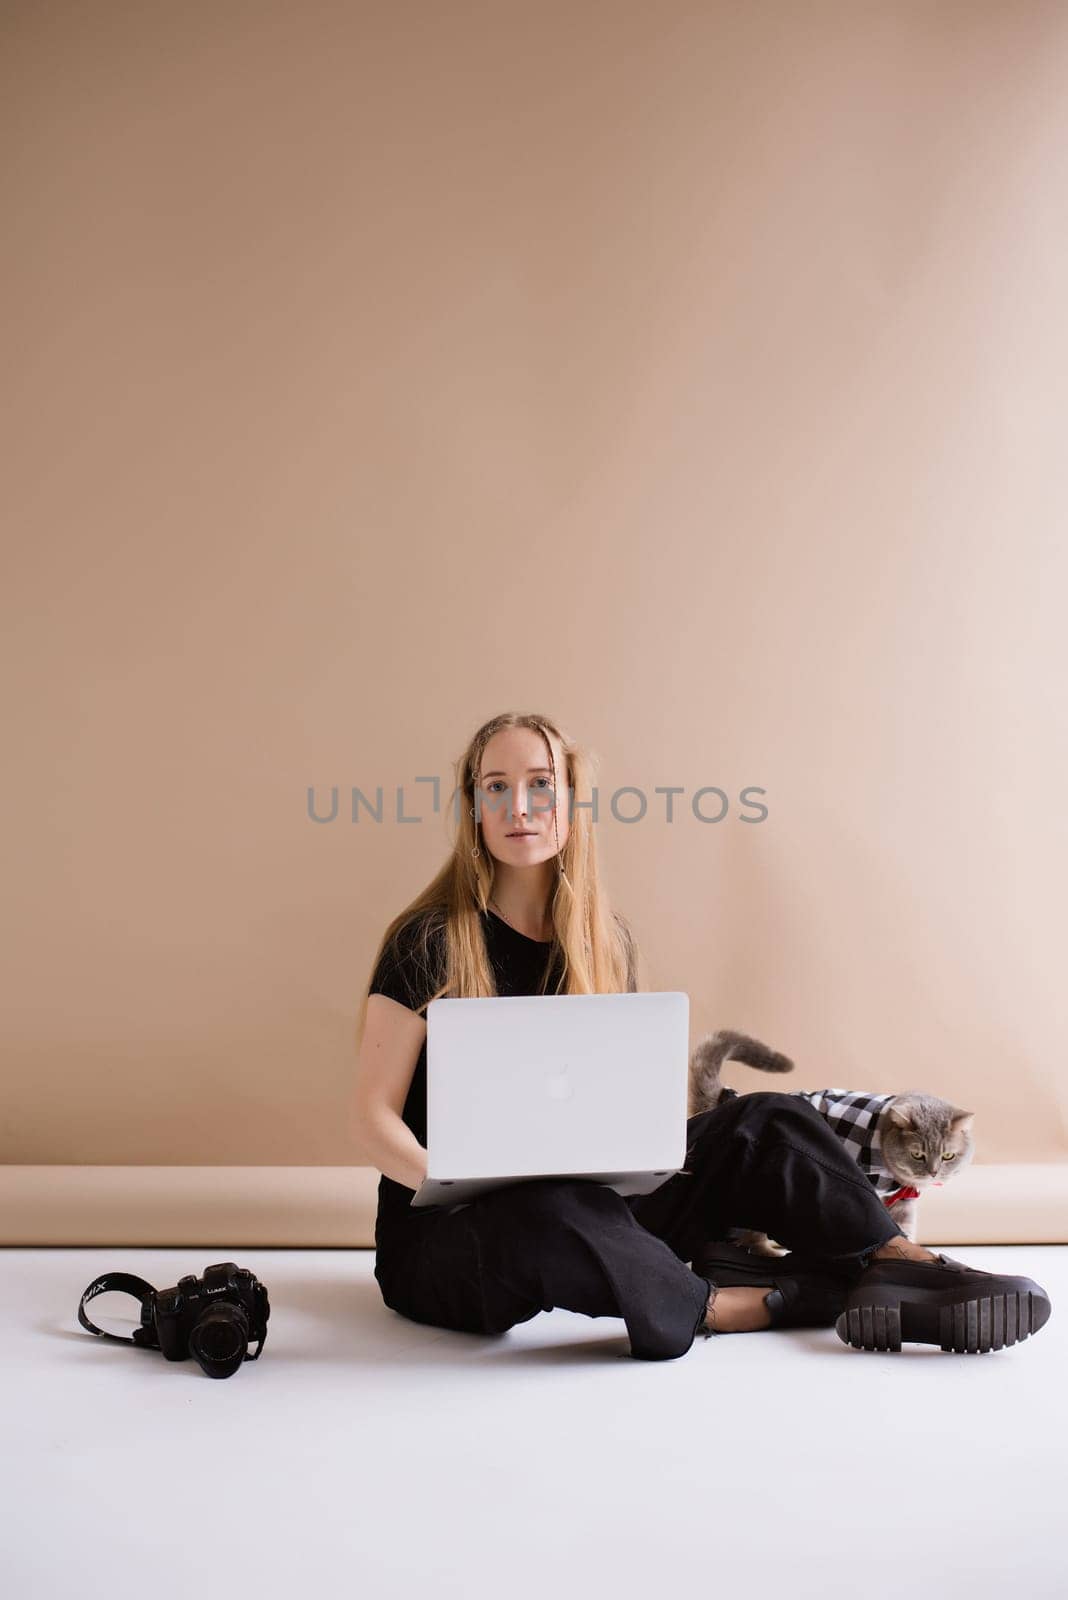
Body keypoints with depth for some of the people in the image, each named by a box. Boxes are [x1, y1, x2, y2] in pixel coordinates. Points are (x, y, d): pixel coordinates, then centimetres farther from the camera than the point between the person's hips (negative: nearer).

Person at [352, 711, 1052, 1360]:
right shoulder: (430, 942, -10)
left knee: (763, 1123, -11)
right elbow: (376, 1117, -11)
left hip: (584, 1202, 5)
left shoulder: (607, 942, 6)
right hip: (443, 1237, -5)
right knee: (546, 1213, -40)